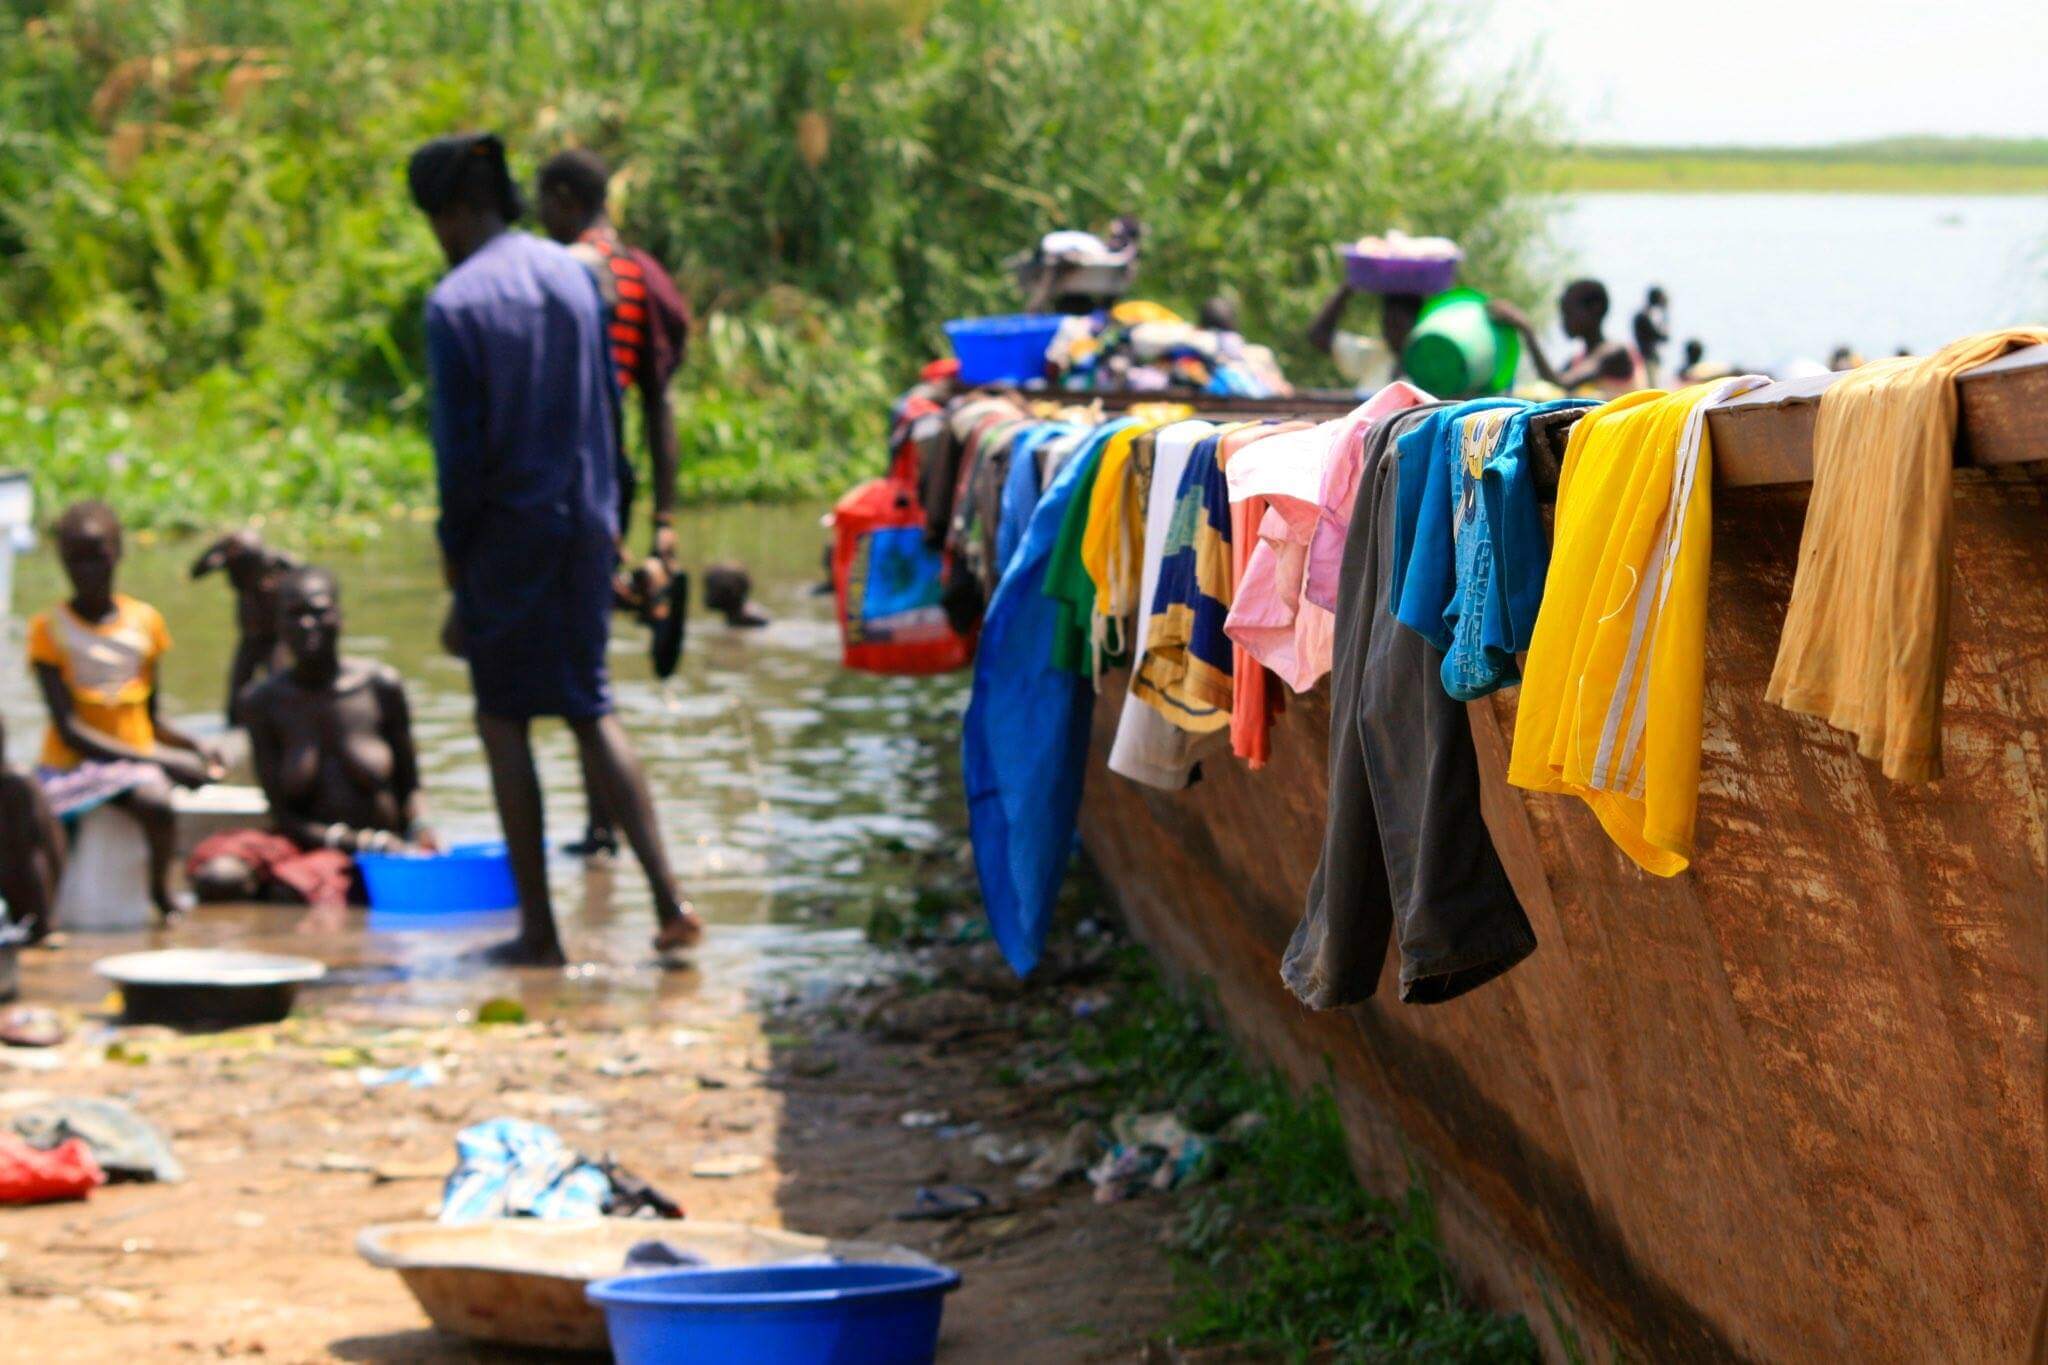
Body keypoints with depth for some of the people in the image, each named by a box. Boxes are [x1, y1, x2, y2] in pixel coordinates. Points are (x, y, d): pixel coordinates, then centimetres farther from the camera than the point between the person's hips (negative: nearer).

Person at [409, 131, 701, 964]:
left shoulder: (456, 303, -13)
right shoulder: (573, 275, 5)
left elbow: (460, 445, -14)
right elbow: (609, 403, 9)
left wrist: (454, 554, -5)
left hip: (508, 530, -6)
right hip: (583, 524, 6)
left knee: (503, 720, 5)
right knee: (590, 708, 15)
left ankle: (538, 929, 6)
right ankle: (668, 899, 3)